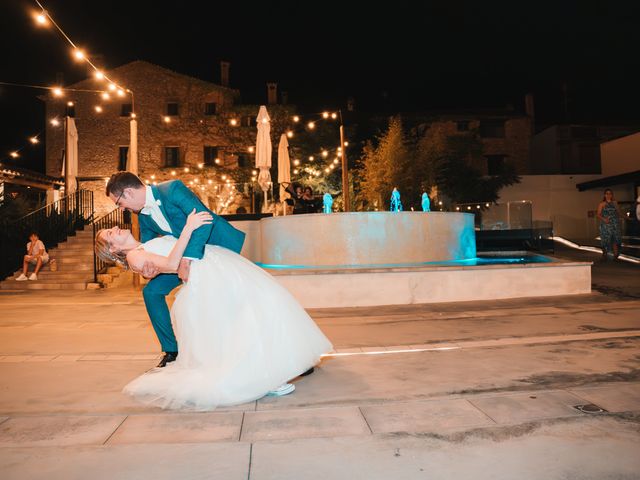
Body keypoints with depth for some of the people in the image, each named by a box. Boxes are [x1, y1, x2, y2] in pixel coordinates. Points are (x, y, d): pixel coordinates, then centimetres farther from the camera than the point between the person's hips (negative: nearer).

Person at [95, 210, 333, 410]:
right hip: (203, 272, -9)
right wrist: (188, 228, -16)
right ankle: (258, 377, -13)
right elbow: (171, 264, -14)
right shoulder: (134, 256, 1)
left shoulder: (152, 244, 30)